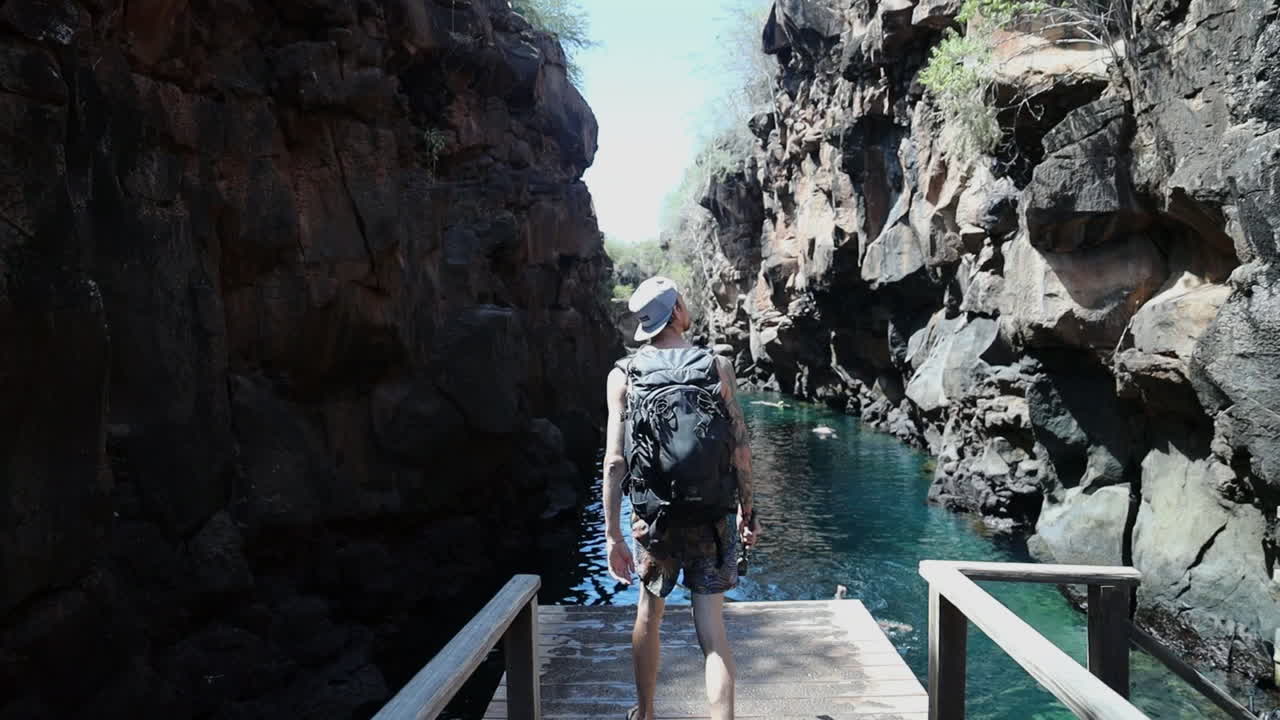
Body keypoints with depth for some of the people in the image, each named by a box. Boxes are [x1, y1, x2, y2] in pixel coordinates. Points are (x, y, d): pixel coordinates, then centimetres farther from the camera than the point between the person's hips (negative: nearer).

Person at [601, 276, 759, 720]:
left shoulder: (623, 375, -5)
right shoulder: (718, 368, -4)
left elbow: (614, 460, -9)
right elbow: (741, 451, -4)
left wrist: (612, 535, -5)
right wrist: (747, 511, 8)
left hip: (654, 521, 1)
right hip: (714, 520, -1)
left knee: (649, 615, 22)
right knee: (711, 632, 4)